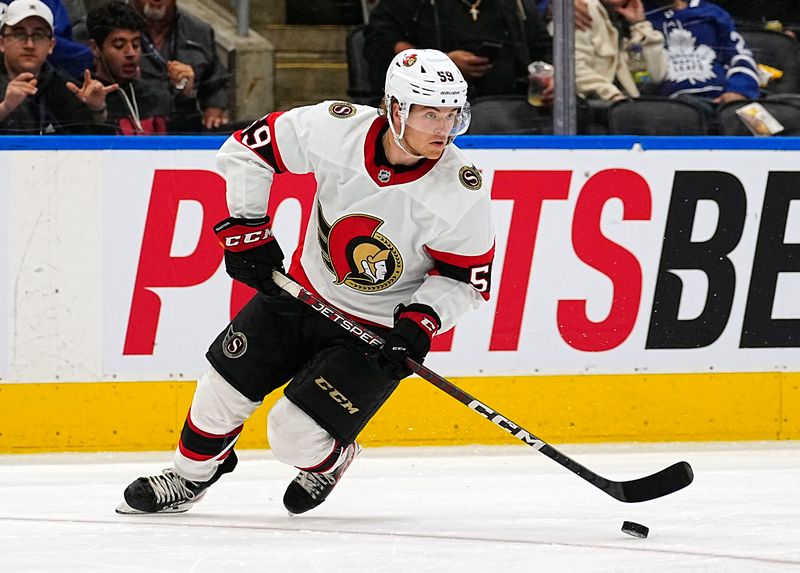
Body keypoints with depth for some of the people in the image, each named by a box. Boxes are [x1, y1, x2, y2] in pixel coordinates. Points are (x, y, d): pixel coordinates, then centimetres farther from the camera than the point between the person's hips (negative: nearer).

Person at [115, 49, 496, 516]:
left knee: (295, 436, -10)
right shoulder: (335, 128, -22)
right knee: (224, 388, 8)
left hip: (379, 331, -3)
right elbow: (248, 149, -7)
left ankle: (329, 461, 26)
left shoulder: (462, 192, -26)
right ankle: (190, 477, 36)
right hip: (306, 292, 3)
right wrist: (246, 230, -9)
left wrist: (421, 321, -27)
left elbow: (468, 277, -13)